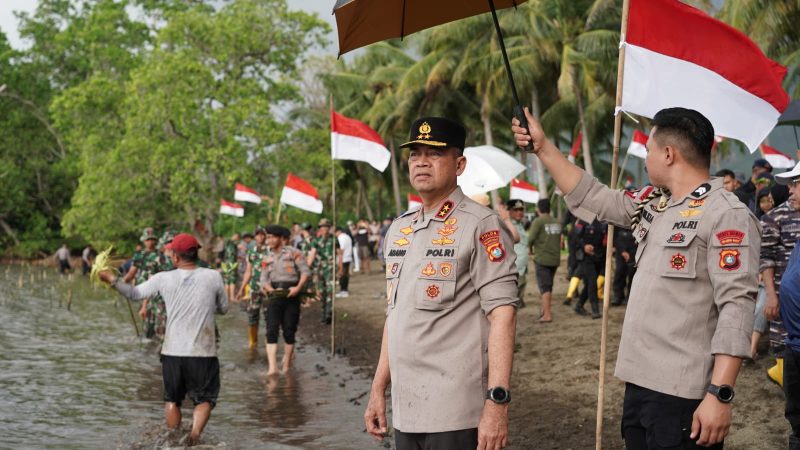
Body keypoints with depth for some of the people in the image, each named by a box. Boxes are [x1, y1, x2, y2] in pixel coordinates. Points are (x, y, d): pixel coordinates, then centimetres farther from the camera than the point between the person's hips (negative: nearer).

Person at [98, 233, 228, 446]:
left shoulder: (164, 279, -3)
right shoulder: (213, 277, -5)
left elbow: (134, 293, 9)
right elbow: (223, 308, 7)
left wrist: (112, 280, 20)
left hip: (172, 351, 2)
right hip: (203, 352, -1)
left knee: (172, 399, 19)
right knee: (205, 399, 11)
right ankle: (194, 435, -11)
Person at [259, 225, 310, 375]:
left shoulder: (293, 253, -1)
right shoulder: (268, 258, 12)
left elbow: (305, 271, -4)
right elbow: (264, 279, 12)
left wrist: (298, 288, -18)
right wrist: (269, 288, -9)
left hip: (291, 295, -2)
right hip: (274, 296, 2)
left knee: (289, 332, 3)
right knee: (271, 330, -12)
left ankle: (286, 366, 15)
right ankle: (272, 367, -19)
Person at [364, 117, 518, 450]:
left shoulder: (481, 226, -7)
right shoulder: (399, 230, 15)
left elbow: (502, 315, -14)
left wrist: (497, 403, -21)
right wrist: (378, 389, 18)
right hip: (405, 411, 7)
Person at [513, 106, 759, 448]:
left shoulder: (725, 215, -13)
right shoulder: (652, 203, 14)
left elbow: (737, 306, -19)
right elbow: (590, 197, 26)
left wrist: (720, 395, -24)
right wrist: (543, 148, 23)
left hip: (683, 394, -8)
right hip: (639, 383, 8)